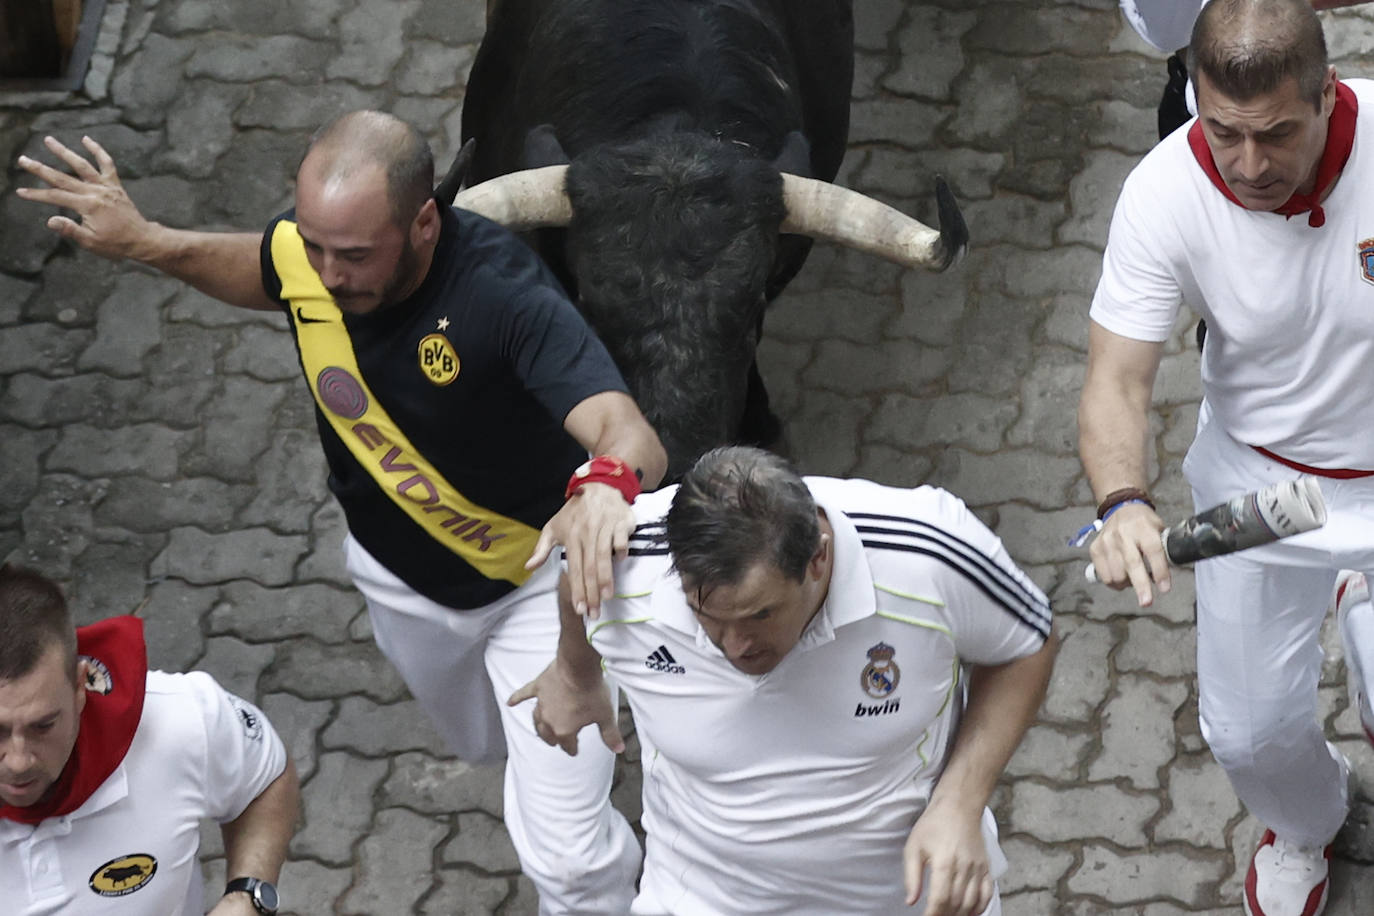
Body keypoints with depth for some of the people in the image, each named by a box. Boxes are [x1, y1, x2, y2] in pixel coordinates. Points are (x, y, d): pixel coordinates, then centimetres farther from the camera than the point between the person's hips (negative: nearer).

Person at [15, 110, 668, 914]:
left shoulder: (505, 295, -40)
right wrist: (144, 241, -12)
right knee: (485, 744, 33)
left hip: (537, 575, -6)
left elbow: (633, 438, -52)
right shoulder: (305, 254, -23)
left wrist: (606, 484, -76)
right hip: (400, 577, 6)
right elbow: (250, 267, 5)